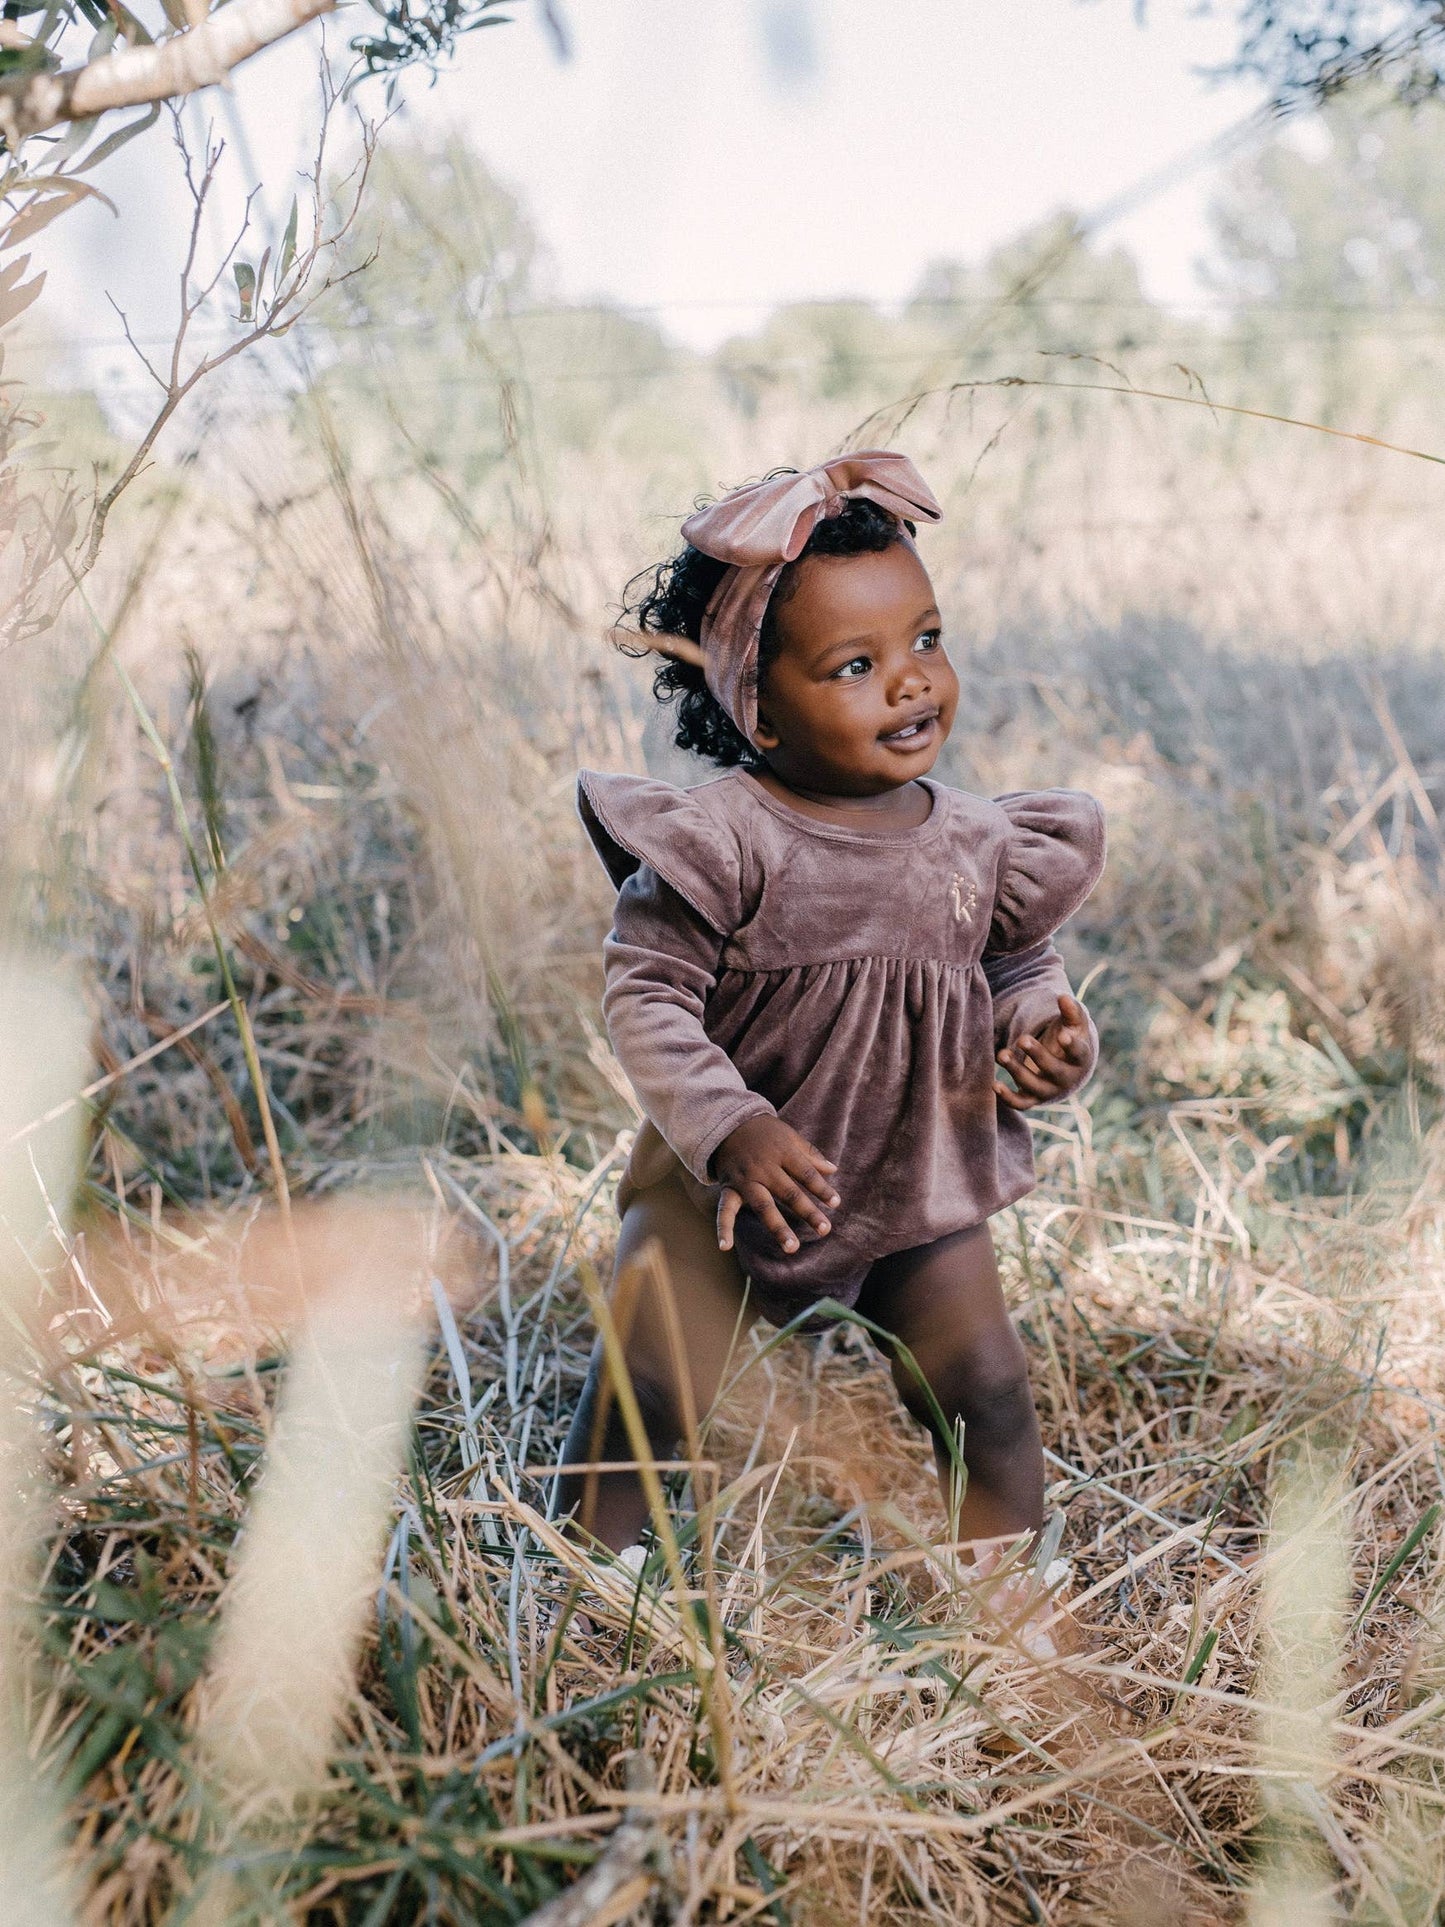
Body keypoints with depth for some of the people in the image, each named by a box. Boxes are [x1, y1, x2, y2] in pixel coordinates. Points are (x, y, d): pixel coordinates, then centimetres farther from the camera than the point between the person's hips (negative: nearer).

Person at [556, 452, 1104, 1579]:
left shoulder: (979, 843, -4)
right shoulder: (722, 841, -20)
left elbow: (1021, 965, 12)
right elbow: (646, 995, -18)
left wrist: (1047, 1031, -10)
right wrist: (730, 1131, -29)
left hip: (924, 1187, 4)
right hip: (726, 1183, -3)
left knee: (987, 1398, 7)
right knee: (645, 1398, 0)